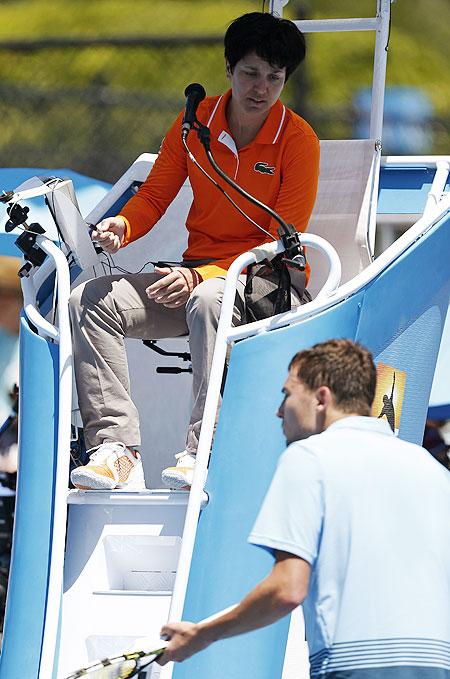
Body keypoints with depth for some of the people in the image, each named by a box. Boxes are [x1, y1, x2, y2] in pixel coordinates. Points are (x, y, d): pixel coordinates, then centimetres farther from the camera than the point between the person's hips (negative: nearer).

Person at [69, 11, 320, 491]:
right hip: (196, 273, 5)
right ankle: (115, 449, -29)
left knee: (209, 300, -40)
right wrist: (123, 226, -16)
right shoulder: (196, 122, 5)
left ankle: (201, 453, -43)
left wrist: (200, 276, -25)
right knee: (89, 301, -17)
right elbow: (155, 195, 9)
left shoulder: (297, 141, -8)